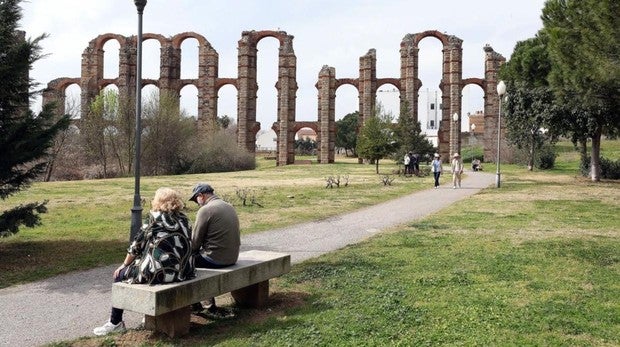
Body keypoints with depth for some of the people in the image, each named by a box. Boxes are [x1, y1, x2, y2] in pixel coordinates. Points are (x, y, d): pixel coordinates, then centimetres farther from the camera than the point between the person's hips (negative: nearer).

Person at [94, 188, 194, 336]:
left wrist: (124, 265, 15)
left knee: (120, 275, 18)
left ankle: (115, 323, 23)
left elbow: (136, 246, 0)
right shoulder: (183, 219, 8)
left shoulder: (155, 219, -6)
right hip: (182, 272, 7)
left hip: (158, 272, -7)